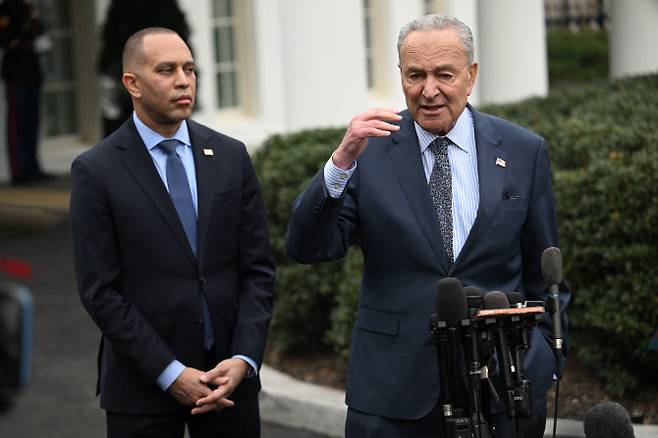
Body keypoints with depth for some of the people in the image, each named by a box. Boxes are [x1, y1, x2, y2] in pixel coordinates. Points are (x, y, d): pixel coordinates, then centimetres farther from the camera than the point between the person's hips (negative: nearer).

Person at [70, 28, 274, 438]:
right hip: (143, 384, -3)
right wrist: (170, 374, -13)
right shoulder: (96, 171, -5)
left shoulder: (231, 156, 5)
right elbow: (100, 291, -8)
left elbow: (258, 268, 4)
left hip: (230, 374, 3)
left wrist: (244, 359, -9)